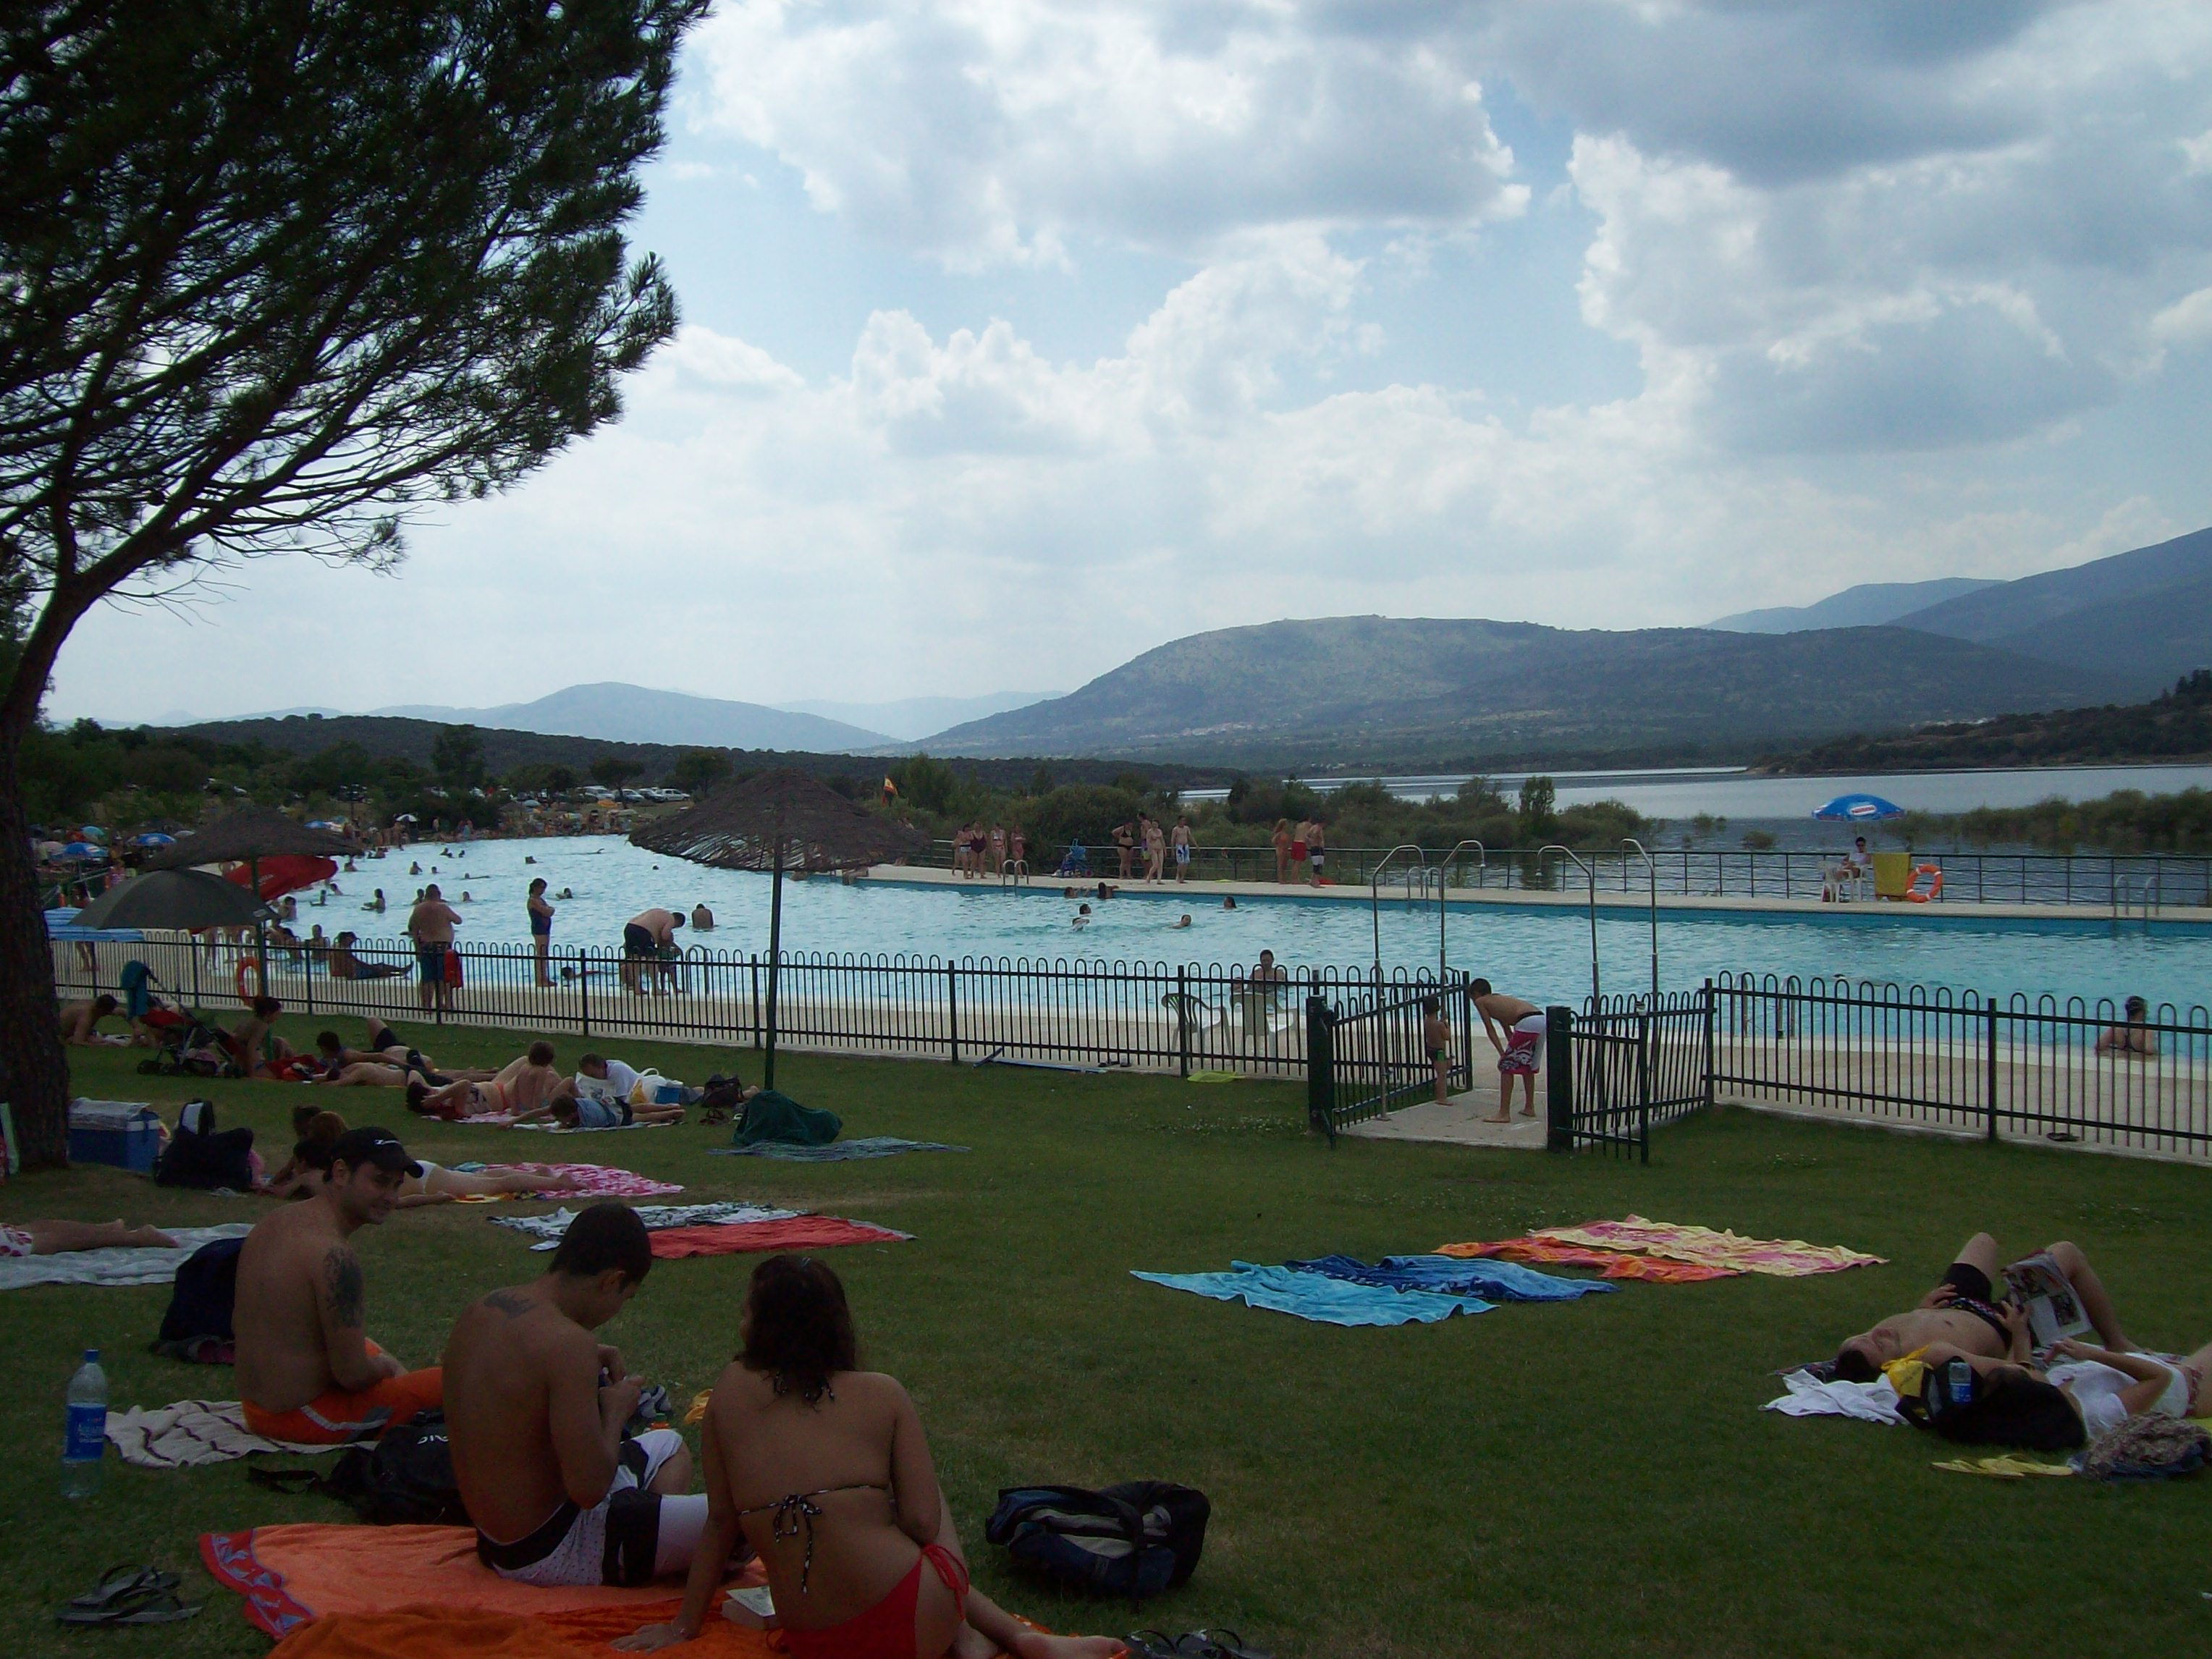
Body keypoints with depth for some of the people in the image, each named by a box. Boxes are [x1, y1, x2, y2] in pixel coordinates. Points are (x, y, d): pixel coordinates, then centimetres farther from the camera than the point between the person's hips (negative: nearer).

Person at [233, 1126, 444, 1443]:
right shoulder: (334, 1256, -25)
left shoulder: (271, 1224, 5)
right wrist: (386, 1365, 0)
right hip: (304, 1420, -10)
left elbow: (238, 1324, 16)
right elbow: (353, 1376, -24)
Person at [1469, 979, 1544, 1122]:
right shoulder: (1499, 999, 35)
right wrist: (1512, 1052, 35)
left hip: (1527, 1023, -8)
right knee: (1528, 1066, 25)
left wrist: (1502, 1053, 4)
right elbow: (1507, 1029, 35)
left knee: (1506, 1067, 0)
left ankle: (1504, 1113, -2)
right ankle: (1529, 1108, 33)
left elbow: (1490, 1029, 7)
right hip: (1542, 1018, 8)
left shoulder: (1480, 1001, 13)